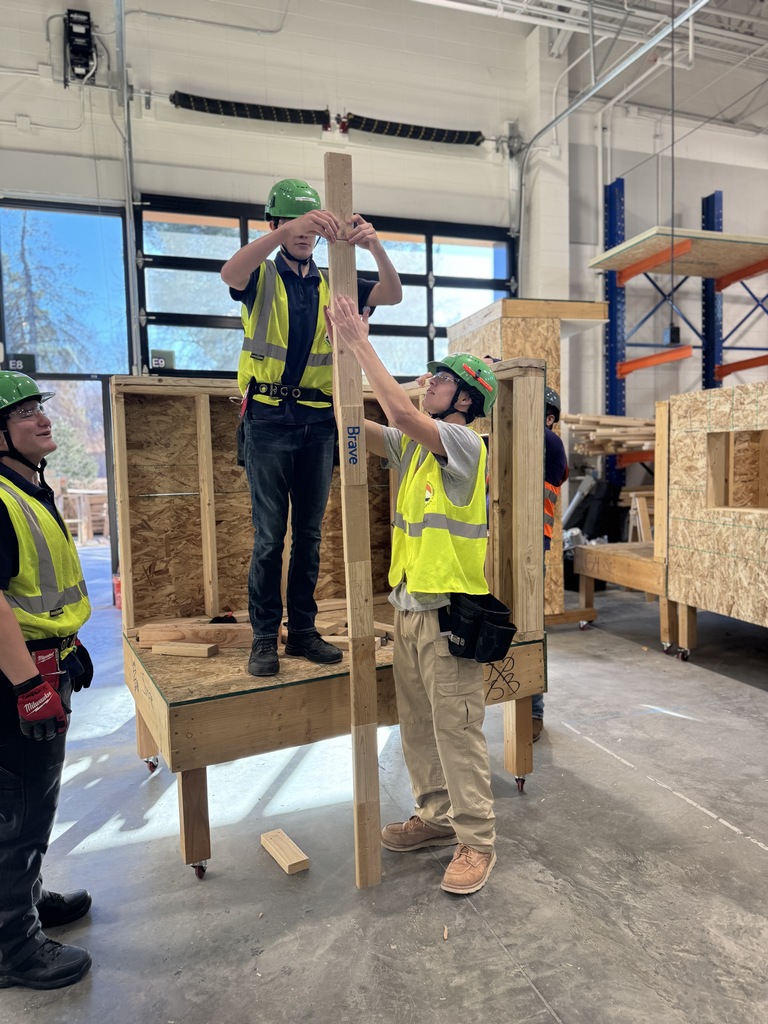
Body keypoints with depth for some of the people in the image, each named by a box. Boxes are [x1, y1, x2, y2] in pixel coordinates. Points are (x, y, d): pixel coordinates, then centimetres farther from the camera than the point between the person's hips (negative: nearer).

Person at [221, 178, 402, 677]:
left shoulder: (331, 285, 13)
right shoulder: (262, 276, 4)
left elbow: (393, 296, 0)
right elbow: (230, 273, -21)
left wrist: (375, 246, -18)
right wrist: (287, 231, -33)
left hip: (318, 421, 4)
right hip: (269, 417, -3)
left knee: (310, 533, 8)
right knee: (269, 534, -2)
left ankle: (303, 630, 19)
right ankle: (265, 637, 9)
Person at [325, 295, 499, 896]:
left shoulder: (465, 444, -13)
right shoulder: (413, 445, 11)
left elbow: (401, 412, -28)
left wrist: (362, 343, -19)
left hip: (447, 610, -8)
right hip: (407, 608, 8)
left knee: (458, 730, 1)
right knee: (417, 725, 17)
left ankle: (477, 840, 16)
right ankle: (436, 816, 34)